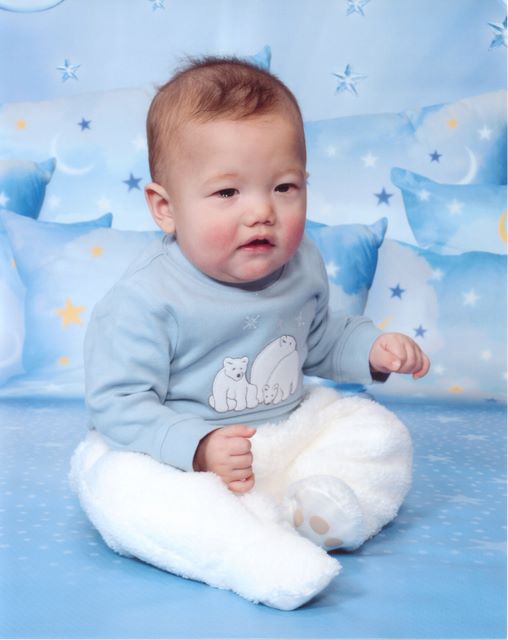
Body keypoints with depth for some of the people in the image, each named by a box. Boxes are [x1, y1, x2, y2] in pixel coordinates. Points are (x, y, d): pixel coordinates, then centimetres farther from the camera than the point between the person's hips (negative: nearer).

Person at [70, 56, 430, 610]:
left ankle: (306, 512, -26)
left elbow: (321, 341, 19)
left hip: (291, 430, 6)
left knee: (381, 434, -3)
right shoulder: (145, 300, -22)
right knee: (112, 477, -33)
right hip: (177, 452, -5)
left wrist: (373, 349, 1)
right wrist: (196, 449, -34)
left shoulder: (301, 267, -1)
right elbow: (118, 404, -22)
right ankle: (249, 551, -39)